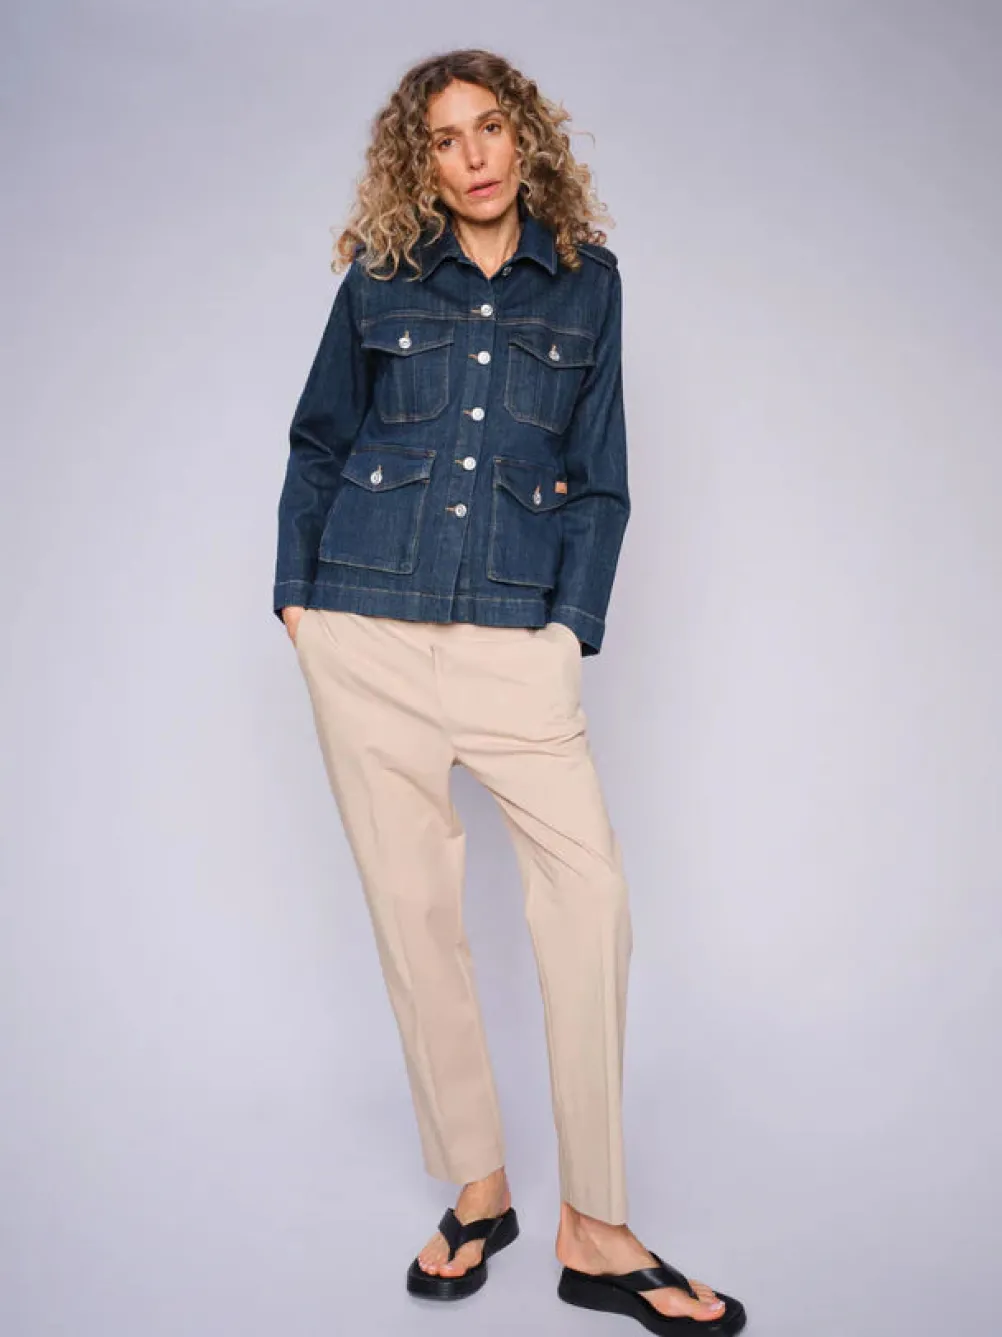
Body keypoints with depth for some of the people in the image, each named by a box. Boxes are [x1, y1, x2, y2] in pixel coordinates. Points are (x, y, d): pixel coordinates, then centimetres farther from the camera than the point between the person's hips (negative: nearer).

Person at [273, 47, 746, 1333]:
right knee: (414, 905, 3)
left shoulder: (587, 280, 10)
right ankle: (477, 1192, 20)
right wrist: (293, 592, 8)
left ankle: (594, 1233, 4)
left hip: (513, 633, 0)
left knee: (591, 895, -10)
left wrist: (574, 626, 0)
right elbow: (318, 445, 15)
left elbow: (598, 478, 9)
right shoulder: (380, 280, 8)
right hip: (365, 630, 1)